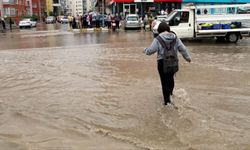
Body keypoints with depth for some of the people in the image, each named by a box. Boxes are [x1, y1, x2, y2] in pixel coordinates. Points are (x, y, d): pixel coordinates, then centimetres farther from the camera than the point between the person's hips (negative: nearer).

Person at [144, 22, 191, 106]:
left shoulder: (158, 39, -11)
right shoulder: (175, 38, 2)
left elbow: (151, 50, -12)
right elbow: (183, 49, 6)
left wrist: (145, 50, 10)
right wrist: (188, 57, 20)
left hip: (162, 62, -4)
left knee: (165, 81, 3)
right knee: (171, 78, 25)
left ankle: (167, 100, 4)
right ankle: (170, 93, 47)